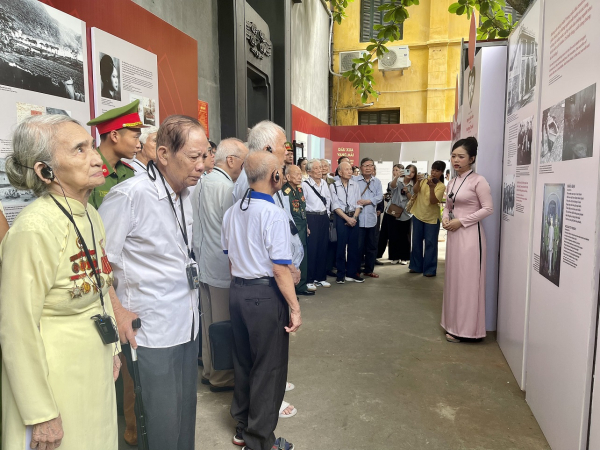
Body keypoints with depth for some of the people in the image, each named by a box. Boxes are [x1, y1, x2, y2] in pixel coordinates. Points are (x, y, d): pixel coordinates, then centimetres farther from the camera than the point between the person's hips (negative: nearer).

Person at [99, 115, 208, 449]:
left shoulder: (186, 193, 6)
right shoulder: (130, 195, -19)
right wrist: (119, 313, -14)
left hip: (188, 322, 7)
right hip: (152, 330, -7)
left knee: (187, 410, 18)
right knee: (164, 421, 6)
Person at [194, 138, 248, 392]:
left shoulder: (202, 183, 7)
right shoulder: (228, 188, -19)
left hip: (203, 263, 8)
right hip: (222, 266, -8)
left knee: (209, 321, 18)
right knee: (224, 324, 6)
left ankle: (209, 370, 33)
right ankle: (221, 378, 21)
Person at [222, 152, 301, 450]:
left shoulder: (232, 212, 5)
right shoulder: (273, 214, -18)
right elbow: (280, 269, -20)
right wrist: (295, 308, -13)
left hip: (237, 290, 8)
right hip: (266, 295, -8)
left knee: (243, 360, 21)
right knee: (268, 368, 8)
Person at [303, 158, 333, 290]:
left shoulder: (324, 183, 11)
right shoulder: (305, 184, -8)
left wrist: (327, 213, 11)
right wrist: (304, 223, -12)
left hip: (324, 217, 6)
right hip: (311, 218, -6)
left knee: (323, 248, 9)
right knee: (311, 248, -5)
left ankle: (321, 278, 20)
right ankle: (309, 280, 4)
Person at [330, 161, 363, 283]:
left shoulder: (355, 185, 9)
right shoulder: (333, 186, -1)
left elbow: (358, 203, 7)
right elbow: (335, 206, -6)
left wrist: (354, 217, -7)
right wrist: (347, 218, -12)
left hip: (354, 217, 4)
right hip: (341, 217, -3)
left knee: (354, 246, 6)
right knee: (341, 246, -2)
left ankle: (351, 273, 17)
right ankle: (340, 275, 8)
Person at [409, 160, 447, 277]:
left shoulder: (441, 186, -9)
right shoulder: (425, 179, 0)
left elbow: (433, 201, -19)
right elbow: (415, 191, -11)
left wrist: (431, 187, -33)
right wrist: (418, 182, -28)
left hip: (432, 218, -3)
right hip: (418, 215, 3)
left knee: (430, 243, -1)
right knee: (416, 242, 10)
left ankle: (430, 269, 7)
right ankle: (416, 266, 22)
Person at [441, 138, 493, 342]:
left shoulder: (478, 181, -10)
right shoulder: (452, 182, 11)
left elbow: (488, 209, -14)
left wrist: (461, 221, -17)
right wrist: (445, 218, -3)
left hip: (470, 235, -8)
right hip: (453, 234, 8)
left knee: (467, 280, -1)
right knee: (454, 279, 12)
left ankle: (465, 328, 10)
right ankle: (455, 324, 24)